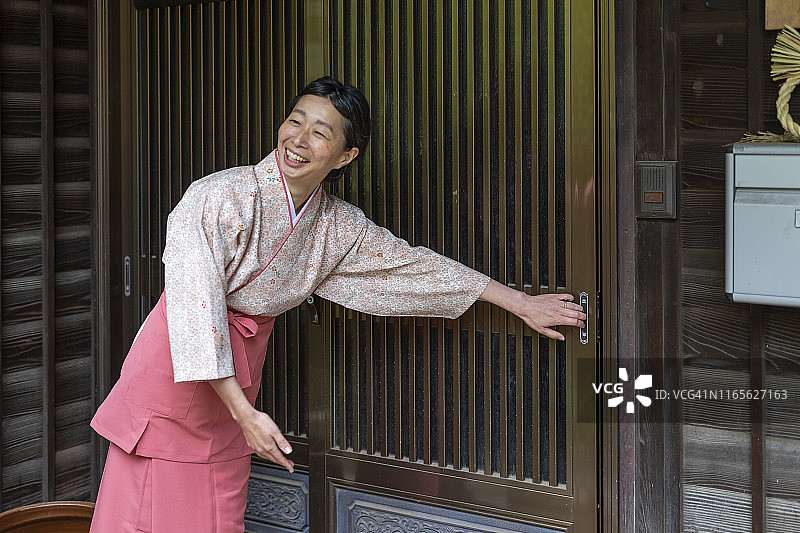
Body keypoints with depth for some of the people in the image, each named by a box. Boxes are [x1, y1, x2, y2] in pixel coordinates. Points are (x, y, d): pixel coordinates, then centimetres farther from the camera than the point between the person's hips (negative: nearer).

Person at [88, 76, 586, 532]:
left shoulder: (338, 226, -2)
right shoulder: (215, 198, -19)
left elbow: (414, 263, 7)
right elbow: (194, 307, -23)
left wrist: (522, 303, 10)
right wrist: (246, 412, -28)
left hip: (233, 385, 5)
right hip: (174, 378, -4)